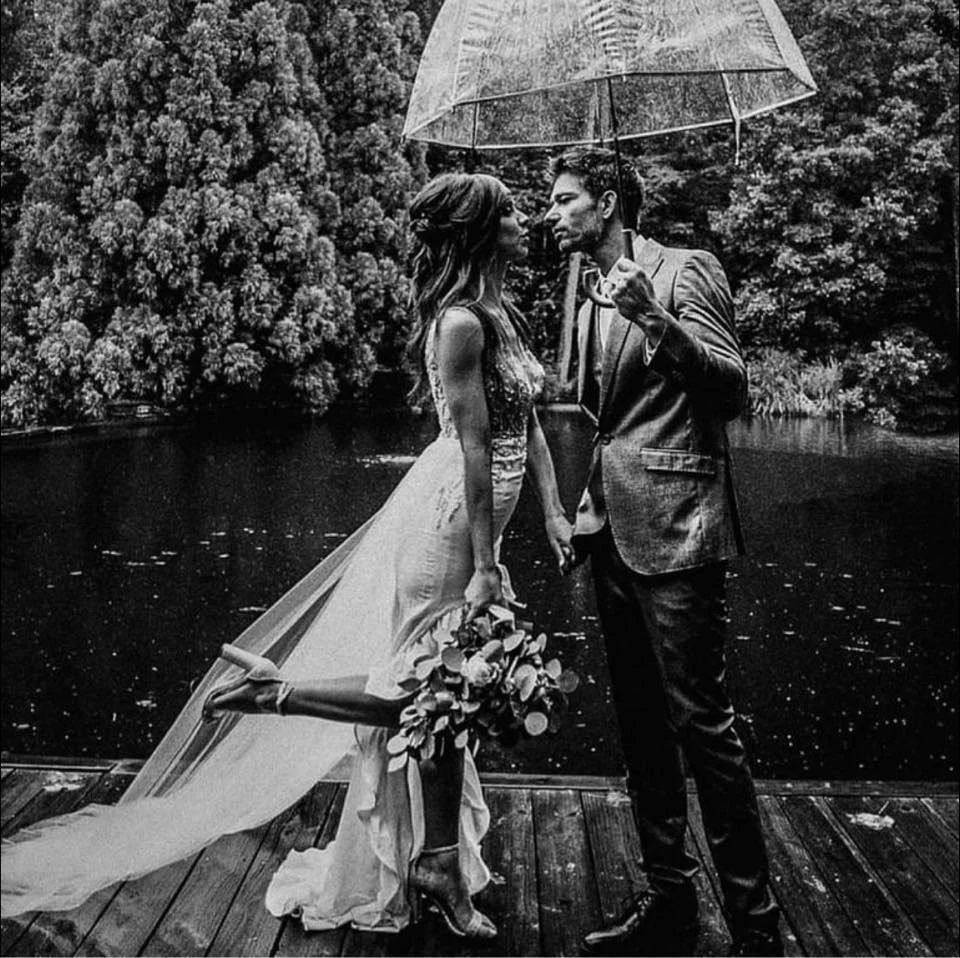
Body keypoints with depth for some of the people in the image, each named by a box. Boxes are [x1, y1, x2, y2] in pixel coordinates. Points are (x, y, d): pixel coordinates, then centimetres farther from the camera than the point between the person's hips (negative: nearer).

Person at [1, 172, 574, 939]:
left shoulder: (503, 314, 11)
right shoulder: (461, 322, -19)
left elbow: (529, 422, 12)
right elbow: (473, 447, -21)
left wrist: (553, 512, 5)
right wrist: (484, 567, -21)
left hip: (475, 519, 9)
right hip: (449, 516, -9)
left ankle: (440, 871, 26)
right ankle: (276, 689, 8)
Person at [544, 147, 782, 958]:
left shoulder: (684, 271, -4)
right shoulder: (594, 304, 19)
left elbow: (733, 390, -12)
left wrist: (659, 322, -25)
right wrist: (583, 520, 17)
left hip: (673, 528, -8)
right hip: (614, 529, 8)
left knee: (699, 721, -7)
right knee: (641, 724, 12)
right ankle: (669, 892, 24)